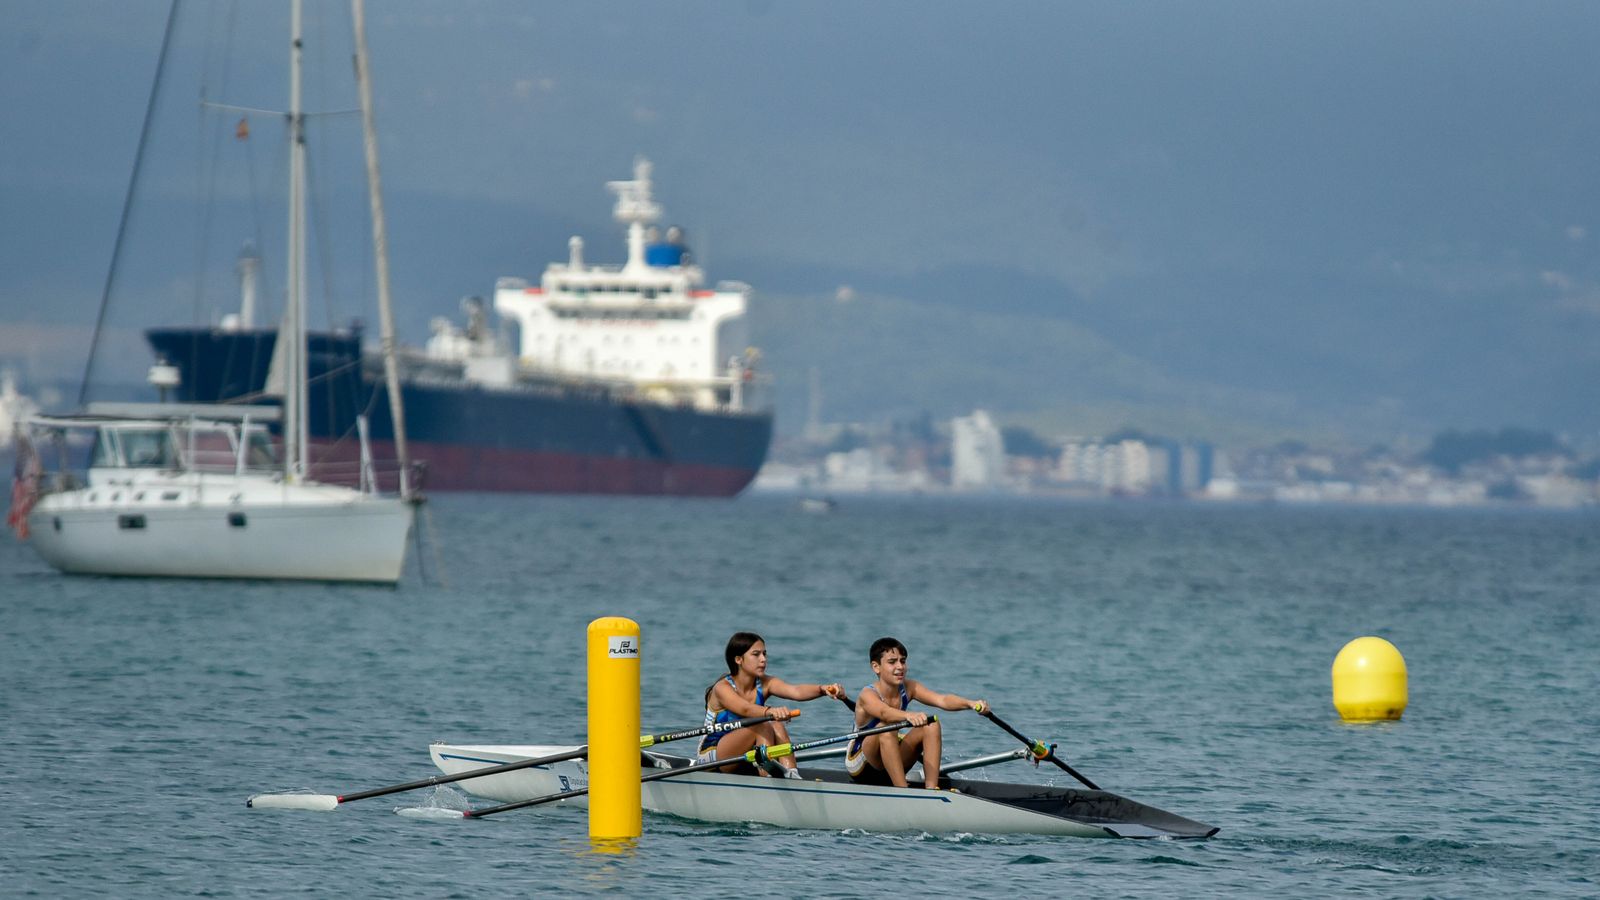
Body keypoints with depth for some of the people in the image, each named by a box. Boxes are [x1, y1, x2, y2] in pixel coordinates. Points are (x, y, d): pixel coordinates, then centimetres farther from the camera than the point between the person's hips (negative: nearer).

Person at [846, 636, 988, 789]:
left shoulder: (908, 688, -6)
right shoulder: (868, 695, -22)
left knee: (931, 726, -14)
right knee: (885, 728, -34)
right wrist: (908, 716, -67)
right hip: (860, 767, -6)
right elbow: (884, 713, -46)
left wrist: (970, 704, -41)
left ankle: (931, 788, -24)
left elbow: (942, 700, -22)